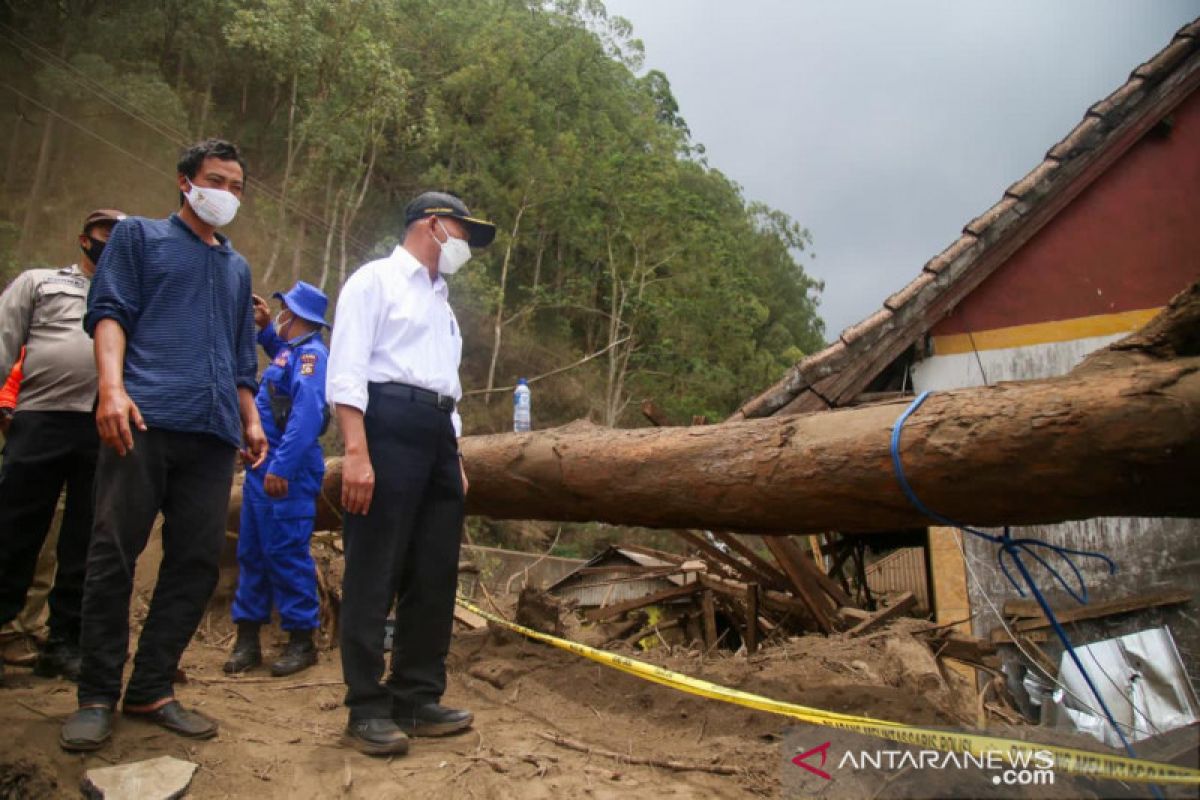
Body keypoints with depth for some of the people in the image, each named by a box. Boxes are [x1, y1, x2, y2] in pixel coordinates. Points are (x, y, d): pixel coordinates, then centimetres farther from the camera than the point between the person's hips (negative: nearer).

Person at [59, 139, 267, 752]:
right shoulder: (138, 235, 14)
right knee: (113, 556, -2)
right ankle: (97, 697, 10)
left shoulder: (238, 268, 27)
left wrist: (251, 421, 14)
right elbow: (109, 312, 1)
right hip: (144, 420, -4)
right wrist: (112, 386, -16)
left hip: (213, 433, 5)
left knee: (197, 563, 1)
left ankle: (151, 689, 13)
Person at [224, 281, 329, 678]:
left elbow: (307, 414, -25)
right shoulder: (292, 349, 17)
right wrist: (265, 328, 33)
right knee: (251, 553, 12)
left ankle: (301, 641, 4)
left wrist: (282, 467, -29)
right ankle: (247, 639, 20)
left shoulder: (310, 352, -12)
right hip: (263, 467, 10)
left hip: (286, 473, -10)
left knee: (286, 554, -6)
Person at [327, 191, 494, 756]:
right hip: (388, 425, -8)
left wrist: (456, 460, 19)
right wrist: (356, 452, -20)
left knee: (435, 576, 8)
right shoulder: (375, 279, 2)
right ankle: (367, 710, 8)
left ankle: (418, 700, 19)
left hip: (437, 435, 8)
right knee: (374, 575, -3)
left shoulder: (441, 301, 27)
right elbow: (346, 371, -10)